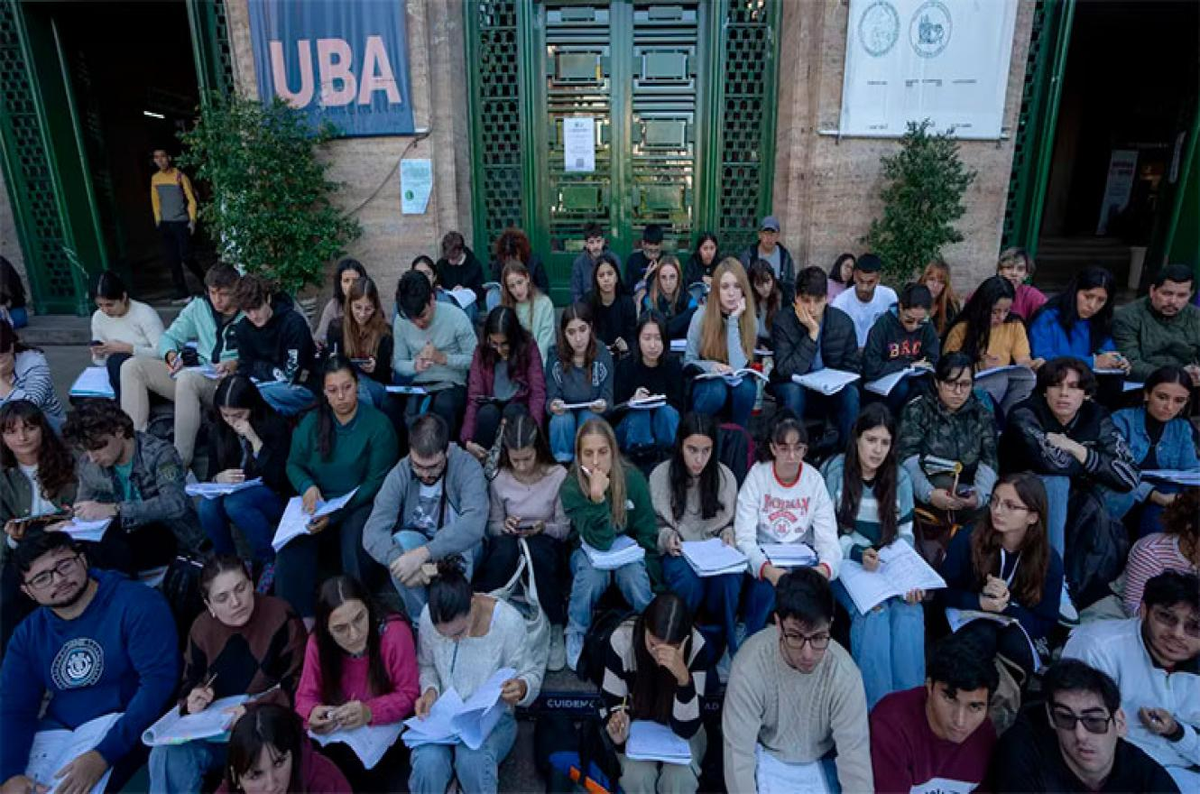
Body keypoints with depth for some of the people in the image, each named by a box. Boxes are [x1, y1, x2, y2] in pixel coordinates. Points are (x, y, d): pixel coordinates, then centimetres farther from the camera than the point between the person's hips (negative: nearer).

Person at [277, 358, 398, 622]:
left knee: (355, 538, -35)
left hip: (359, 504, -3)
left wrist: (336, 513, -18)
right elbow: (294, 464, 14)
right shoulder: (311, 422, 8)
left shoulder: (378, 425, -6)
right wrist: (308, 487, -11)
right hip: (317, 502, 3)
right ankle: (301, 617, -20)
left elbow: (376, 481, -8)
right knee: (292, 541, -28)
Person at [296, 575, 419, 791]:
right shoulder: (317, 642, -11)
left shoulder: (394, 632, -23)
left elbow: (409, 694, -15)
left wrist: (370, 712, -32)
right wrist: (313, 712, -25)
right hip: (336, 735, 4)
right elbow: (305, 696, -2)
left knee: (365, 775, -27)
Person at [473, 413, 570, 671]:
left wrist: (544, 528, -22)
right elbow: (492, 526, 6)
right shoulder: (499, 478, -3)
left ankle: (556, 630, -21)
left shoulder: (558, 476, -8)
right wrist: (504, 526, -17)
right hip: (508, 546, 1)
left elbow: (565, 528, -2)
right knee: (506, 546, -37)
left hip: (546, 546, -1)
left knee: (536, 548, -38)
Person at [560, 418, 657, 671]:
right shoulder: (571, 487, -22)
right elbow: (599, 541, -29)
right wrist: (597, 499, -43)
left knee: (634, 575, -32)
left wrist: (651, 574, -10)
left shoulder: (633, 478, -18)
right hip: (590, 550, -1)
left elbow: (647, 533, -6)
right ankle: (575, 634, -8)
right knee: (593, 573, -34)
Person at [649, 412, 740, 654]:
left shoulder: (724, 476, 1)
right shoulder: (660, 475, -4)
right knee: (688, 579, -36)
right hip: (678, 552, -1)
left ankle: (726, 647, -8)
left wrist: (729, 533, -7)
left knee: (729, 577, -33)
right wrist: (666, 537, -15)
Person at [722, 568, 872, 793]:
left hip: (823, 758, 3)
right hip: (765, 753, -2)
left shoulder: (844, 673, -25)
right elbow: (739, 753, -25)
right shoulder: (750, 666, -30)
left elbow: (854, 755, -22)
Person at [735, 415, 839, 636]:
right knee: (767, 588, -30)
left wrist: (825, 568, -32)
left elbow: (828, 537, -8)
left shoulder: (814, 479, -4)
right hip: (763, 555, -1)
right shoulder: (757, 475, -10)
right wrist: (767, 569, -36)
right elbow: (744, 537, -16)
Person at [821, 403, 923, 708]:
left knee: (910, 610, -27)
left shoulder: (899, 479, 8)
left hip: (887, 566, 3)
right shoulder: (834, 471, -3)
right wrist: (858, 554, -20)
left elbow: (905, 534, 8)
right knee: (873, 611, -30)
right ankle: (875, 707, -21)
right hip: (844, 562, -3)